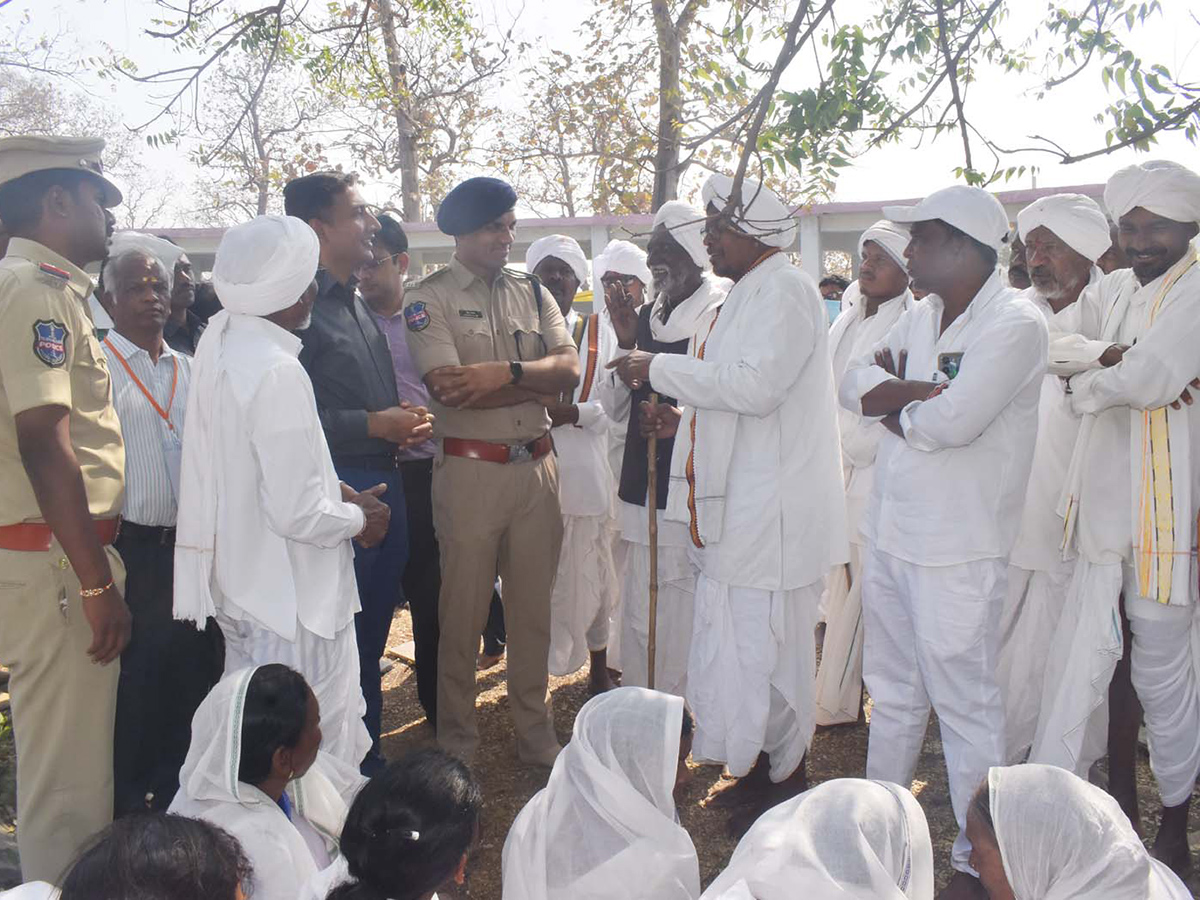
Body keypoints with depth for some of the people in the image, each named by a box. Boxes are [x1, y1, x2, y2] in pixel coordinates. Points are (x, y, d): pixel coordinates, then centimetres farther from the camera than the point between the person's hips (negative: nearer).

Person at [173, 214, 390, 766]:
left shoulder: (219, 343, 2)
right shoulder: (277, 373, -24)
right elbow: (298, 513, -25)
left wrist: (336, 493, 8)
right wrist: (358, 518, -6)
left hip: (239, 584, 9)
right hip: (292, 597, -9)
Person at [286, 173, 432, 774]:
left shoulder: (357, 303, 18)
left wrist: (406, 424, 9)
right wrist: (373, 425, -17)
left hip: (383, 487, 9)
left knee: (370, 641, 18)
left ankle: (368, 762, 32)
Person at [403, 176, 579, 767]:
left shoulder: (531, 292, 12)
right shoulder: (428, 298, -2)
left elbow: (571, 368, 0)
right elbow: (449, 388, -16)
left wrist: (505, 373, -17)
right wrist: (539, 378, -8)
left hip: (537, 467, 4)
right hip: (470, 470, -4)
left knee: (533, 608, 13)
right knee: (462, 614, 5)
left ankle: (535, 732, 29)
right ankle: (456, 743, 21)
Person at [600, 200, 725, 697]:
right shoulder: (644, 316, 13)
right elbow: (617, 409, 13)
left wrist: (687, 420, -27)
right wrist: (625, 344, 1)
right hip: (644, 496, 7)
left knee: (690, 624, -1)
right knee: (639, 623, 15)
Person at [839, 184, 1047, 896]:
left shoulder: (1015, 323, -14)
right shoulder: (925, 316, 11)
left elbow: (952, 421, -24)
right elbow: (856, 383, 3)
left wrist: (894, 405, -5)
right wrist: (920, 391, -14)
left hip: (957, 547, -8)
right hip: (891, 533, 8)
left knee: (966, 705, 3)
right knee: (894, 694, 20)